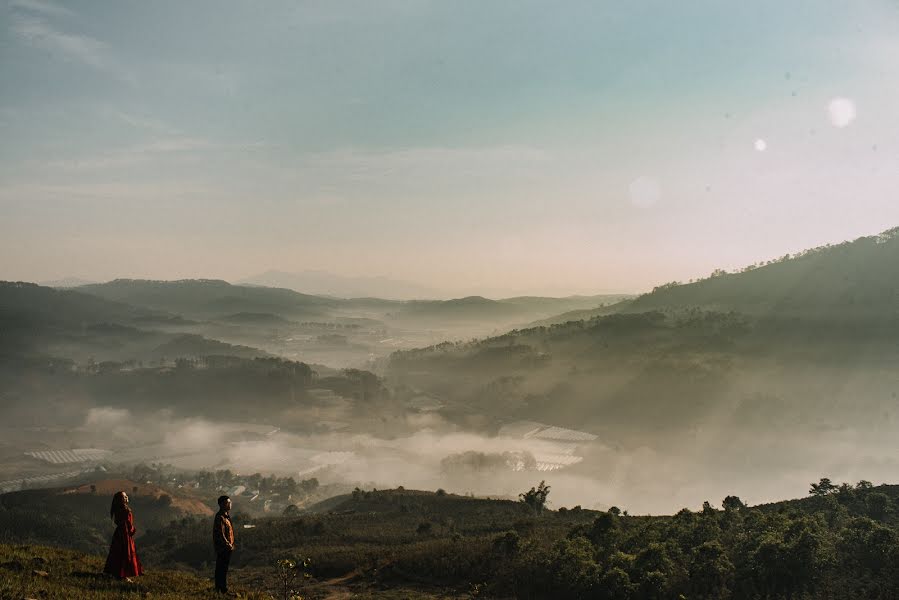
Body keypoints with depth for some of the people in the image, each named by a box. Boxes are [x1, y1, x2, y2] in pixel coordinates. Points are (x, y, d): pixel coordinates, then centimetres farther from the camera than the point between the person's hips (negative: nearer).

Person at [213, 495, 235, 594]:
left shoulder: (226, 516, 12)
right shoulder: (220, 517, -20)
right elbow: (221, 535, -22)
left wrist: (231, 544, 15)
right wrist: (229, 546, -16)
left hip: (227, 548, 10)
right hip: (223, 548, -10)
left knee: (222, 569, 16)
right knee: (222, 569, -4)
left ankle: (219, 589, 24)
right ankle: (223, 590, 1)